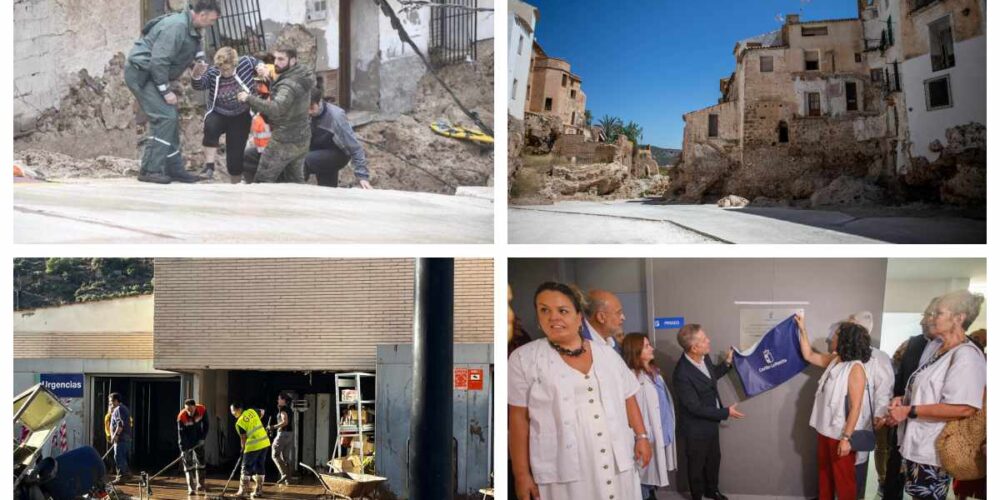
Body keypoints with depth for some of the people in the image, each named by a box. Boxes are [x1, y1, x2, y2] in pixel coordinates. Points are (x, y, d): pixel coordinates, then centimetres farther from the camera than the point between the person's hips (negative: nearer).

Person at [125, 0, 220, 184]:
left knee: (171, 118, 10)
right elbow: (158, 61, -27)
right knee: (164, 117, -16)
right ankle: (150, 170, -15)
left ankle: (174, 169, 15)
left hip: (153, 74, 10)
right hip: (141, 73, -10)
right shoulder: (176, 26, -23)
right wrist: (166, 91, -21)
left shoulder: (191, 30, 8)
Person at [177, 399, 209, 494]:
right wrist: (183, 450, -28)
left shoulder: (202, 410, -20)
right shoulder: (181, 417, -27)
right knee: (188, 464, -6)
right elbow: (181, 434, -25)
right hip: (187, 442, -2)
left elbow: (205, 424, -6)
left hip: (198, 440, 2)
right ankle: (191, 488, -5)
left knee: (200, 461, 5)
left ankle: (200, 484, 19)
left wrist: (203, 438, -11)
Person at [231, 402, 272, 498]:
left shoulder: (239, 423, -12)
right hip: (265, 443, 7)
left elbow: (243, 438, -7)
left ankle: (243, 491, 7)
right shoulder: (251, 411, 4)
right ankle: (258, 490, 16)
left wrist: (242, 449, 9)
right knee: (259, 466, 14)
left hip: (253, 446, -6)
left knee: (246, 468, 5)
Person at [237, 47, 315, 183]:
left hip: (285, 142, -9)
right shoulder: (302, 77, 5)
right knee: (295, 179, 19)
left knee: (263, 181, 0)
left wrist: (249, 98, -39)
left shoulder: (289, 85, -24)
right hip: (302, 141, 9)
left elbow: (275, 109, -39)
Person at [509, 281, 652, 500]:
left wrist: (642, 436, 7)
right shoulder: (524, 359, -1)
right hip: (563, 470, -3)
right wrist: (521, 474, -4)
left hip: (616, 464, 3)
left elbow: (628, 400, 16)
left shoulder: (607, 354, 9)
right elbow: (519, 419, -2)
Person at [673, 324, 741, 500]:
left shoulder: (704, 357, -11)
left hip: (711, 423, 8)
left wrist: (727, 363, -1)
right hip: (696, 428, -8)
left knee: (714, 459, 26)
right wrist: (725, 412, -22)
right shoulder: (682, 373, -35)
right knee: (697, 465, 15)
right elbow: (696, 408, -28)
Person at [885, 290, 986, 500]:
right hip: (916, 445, 9)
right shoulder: (934, 346, 12)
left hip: (933, 451, -9)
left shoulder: (966, 356, -18)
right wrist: (903, 399, 3)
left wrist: (909, 411, -22)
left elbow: (964, 408, -27)